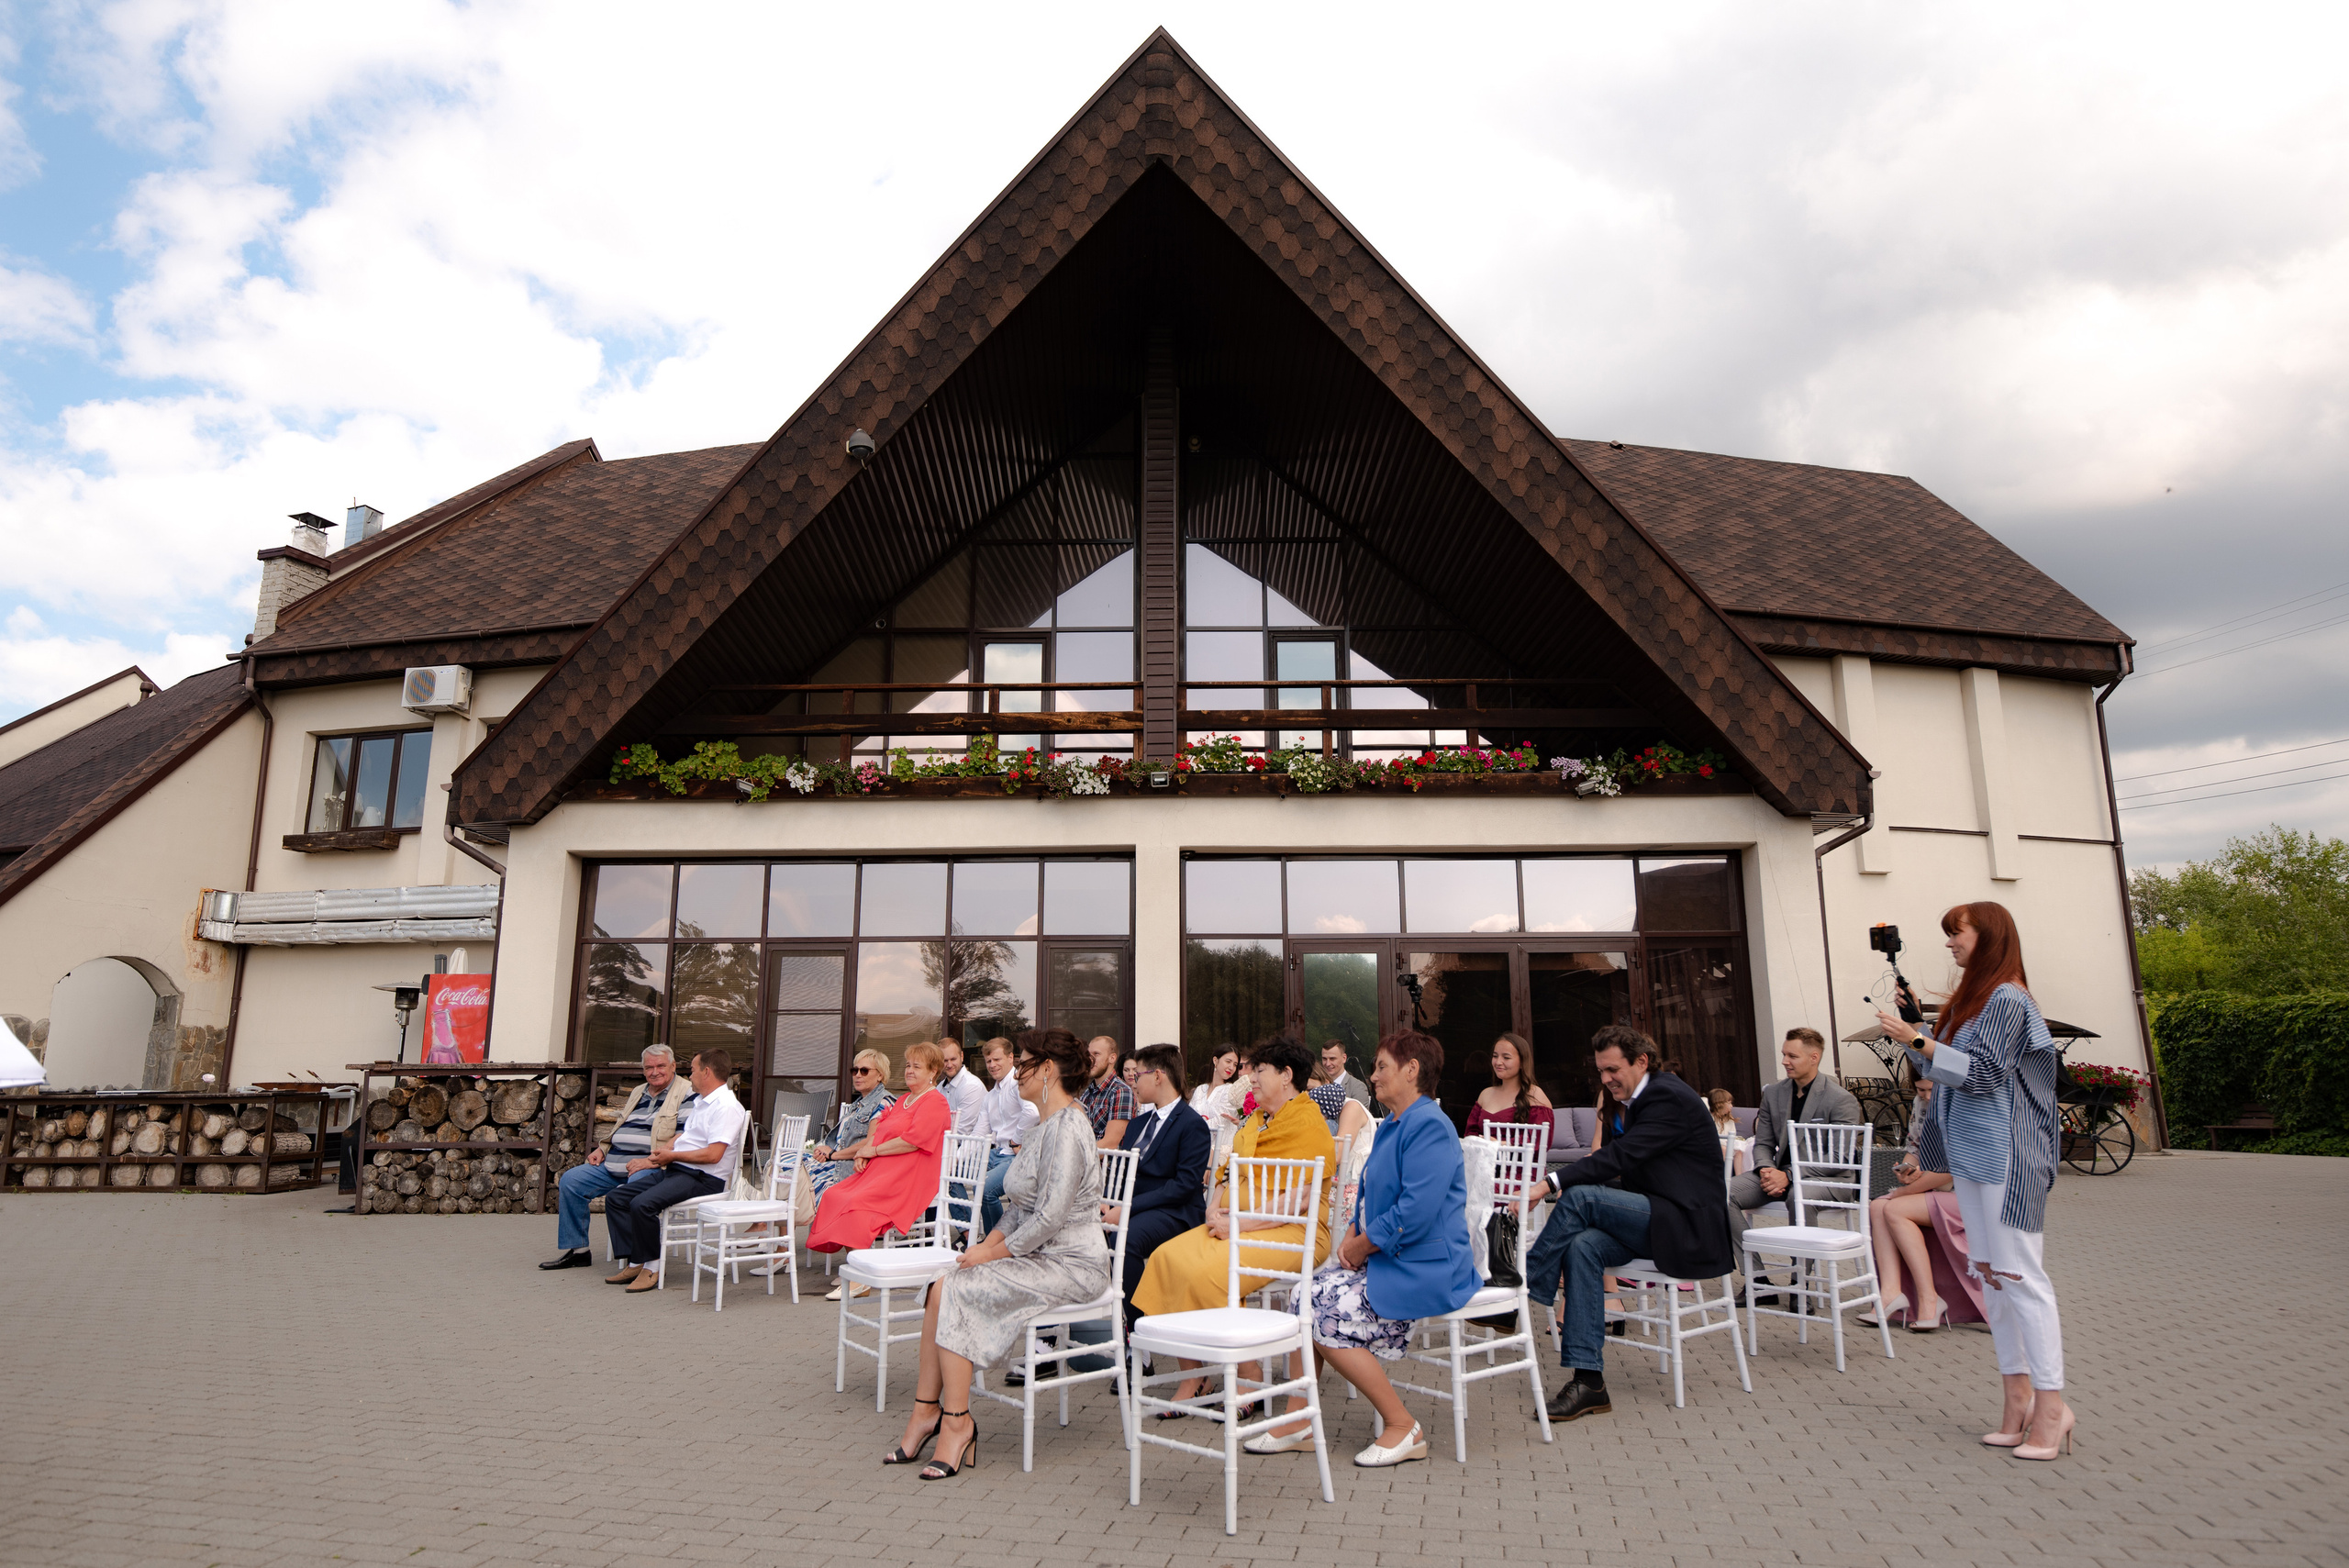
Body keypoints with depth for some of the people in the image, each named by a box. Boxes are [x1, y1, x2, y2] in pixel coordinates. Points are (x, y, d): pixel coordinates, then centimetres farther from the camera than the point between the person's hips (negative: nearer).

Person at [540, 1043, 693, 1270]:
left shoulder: (686, 1094, -5)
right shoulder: (638, 1093, 22)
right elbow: (619, 1126, 32)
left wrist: (651, 1161, -24)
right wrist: (601, 1149, 13)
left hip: (653, 1167, -8)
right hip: (614, 1164, 9)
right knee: (570, 1181, 1)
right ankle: (575, 1249, 9)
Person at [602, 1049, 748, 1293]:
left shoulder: (726, 1107, -14)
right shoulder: (701, 1102, 21)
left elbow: (713, 1154, -21)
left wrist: (672, 1156, -10)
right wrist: (653, 1159, 14)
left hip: (704, 1179, -11)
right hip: (675, 1171, 11)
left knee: (642, 1204, -29)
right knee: (615, 1198, 2)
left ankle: (650, 1266, -11)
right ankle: (633, 1263, -2)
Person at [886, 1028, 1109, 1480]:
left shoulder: (1066, 1127, -18)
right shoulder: (1048, 1124, 15)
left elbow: (1050, 1218, -24)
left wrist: (992, 1254, -14)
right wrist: (987, 1243, 7)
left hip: (1070, 1265, -9)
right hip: (1040, 1257, 9)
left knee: (953, 1291, -18)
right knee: (942, 1288, -7)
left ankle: (956, 1422, -8)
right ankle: (928, 1413, -3)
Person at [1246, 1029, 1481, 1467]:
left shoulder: (1429, 1125, -18)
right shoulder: (1393, 1125, 16)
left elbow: (1416, 1210, -26)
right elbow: (1371, 1197, 22)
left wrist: (1362, 1248, -15)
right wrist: (1352, 1235, 3)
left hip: (1423, 1270, -10)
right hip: (1386, 1259, 10)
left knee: (1326, 1313, -18)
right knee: (1307, 1294, -2)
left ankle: (1404, 1430, -6)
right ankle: (1297, 1422, 5)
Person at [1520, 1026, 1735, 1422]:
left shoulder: (1669, 1098, -15)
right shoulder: (1639, 1099, 15)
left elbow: (1620, 1156, -26)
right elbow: (1628, 1167, 18)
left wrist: (1549, 1185, -31)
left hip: (1689, 1226, -9)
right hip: (1658, 1222, 9)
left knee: (1580, 1196, -25)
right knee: (1583, 1246, -18)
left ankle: (1522, 1286, -13)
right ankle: (1588, 1381, -19)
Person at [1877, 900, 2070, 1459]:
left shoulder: (2007, 999, -10)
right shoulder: (1972, 999, 18)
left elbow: (1981, 1073, -16)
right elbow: (1947, 1068, 20)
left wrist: (1917, 1041, -18)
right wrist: (1916, 1027, 11)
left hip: (2005, 1156, -10)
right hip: (1972, 1154, 10)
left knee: (2019, 1275, -7)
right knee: (1991, 1277, 10)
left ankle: (2051, 1404, -1)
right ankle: (2018, 1398, 16)